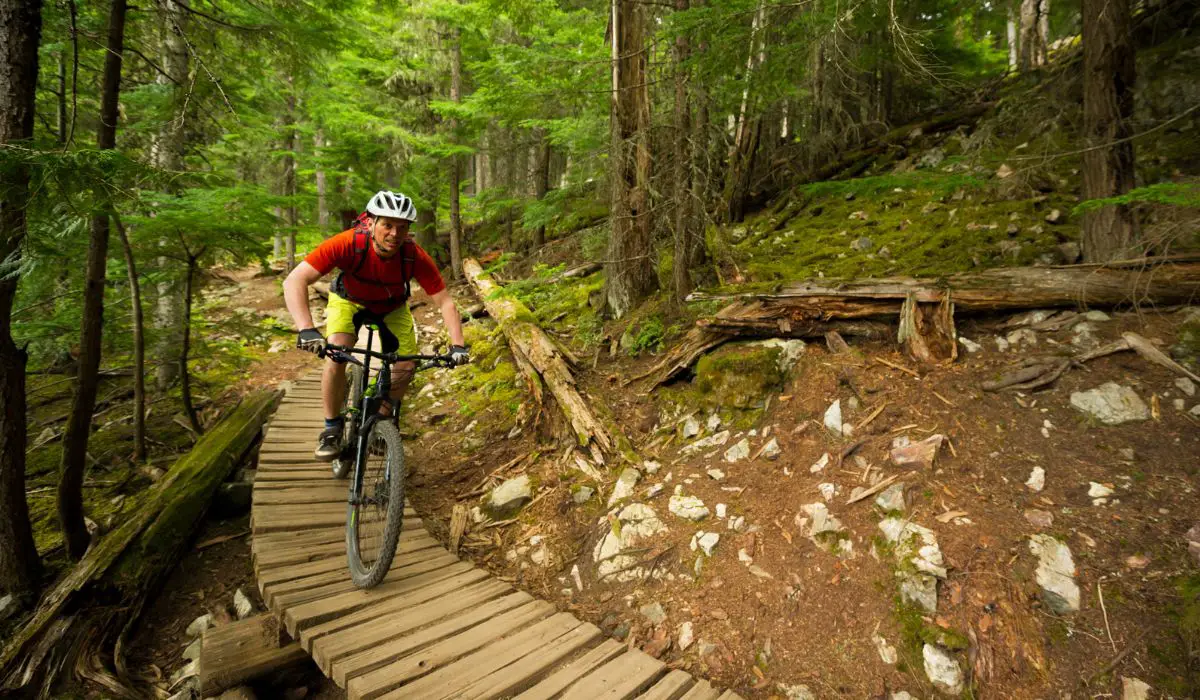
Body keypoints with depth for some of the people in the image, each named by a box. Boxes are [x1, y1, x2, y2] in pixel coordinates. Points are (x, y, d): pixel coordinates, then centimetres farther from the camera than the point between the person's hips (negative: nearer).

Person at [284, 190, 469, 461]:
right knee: (337, 357, -26)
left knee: (407, 367, -11)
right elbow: (294, 281, -41)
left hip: (392, 306, 2)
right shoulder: (348, 243, -37)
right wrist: (306, 329, -55)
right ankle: (332, 429, -4)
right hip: (349, 299, -2)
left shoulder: (415, 256, -32)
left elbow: (445, 302, -27)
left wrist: (457, 344, -40)